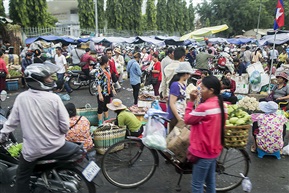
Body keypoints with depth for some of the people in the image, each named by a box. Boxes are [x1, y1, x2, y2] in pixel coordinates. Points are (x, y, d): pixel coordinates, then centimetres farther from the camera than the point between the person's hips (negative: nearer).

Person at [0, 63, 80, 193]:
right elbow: (65, 126, -11)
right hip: (54, 147, -2)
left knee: (22, 178, 24)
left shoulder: (21, 98, -5)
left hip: (31, 149, 3)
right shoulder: (54, 98, -13)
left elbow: (12, 122, 3)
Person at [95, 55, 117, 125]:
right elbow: (97, 83, -21)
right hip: (102, 93, -8)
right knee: (101, 108, 5)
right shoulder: (98, 71, -18)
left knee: (106, 107, 19)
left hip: (108, 92, 8)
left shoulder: (107, 69, 7)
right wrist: (100, 94, -24)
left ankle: (107, 120, 33)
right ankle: (100, 123, 16)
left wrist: (113, 89, 16)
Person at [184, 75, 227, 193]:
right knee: (210, 181, 21)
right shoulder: (221, 105, 3)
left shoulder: (204, 107, -25)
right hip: (214, 149, 9)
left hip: (203, 151, -9)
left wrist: (191, 101, -10)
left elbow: (187, 120, -14)